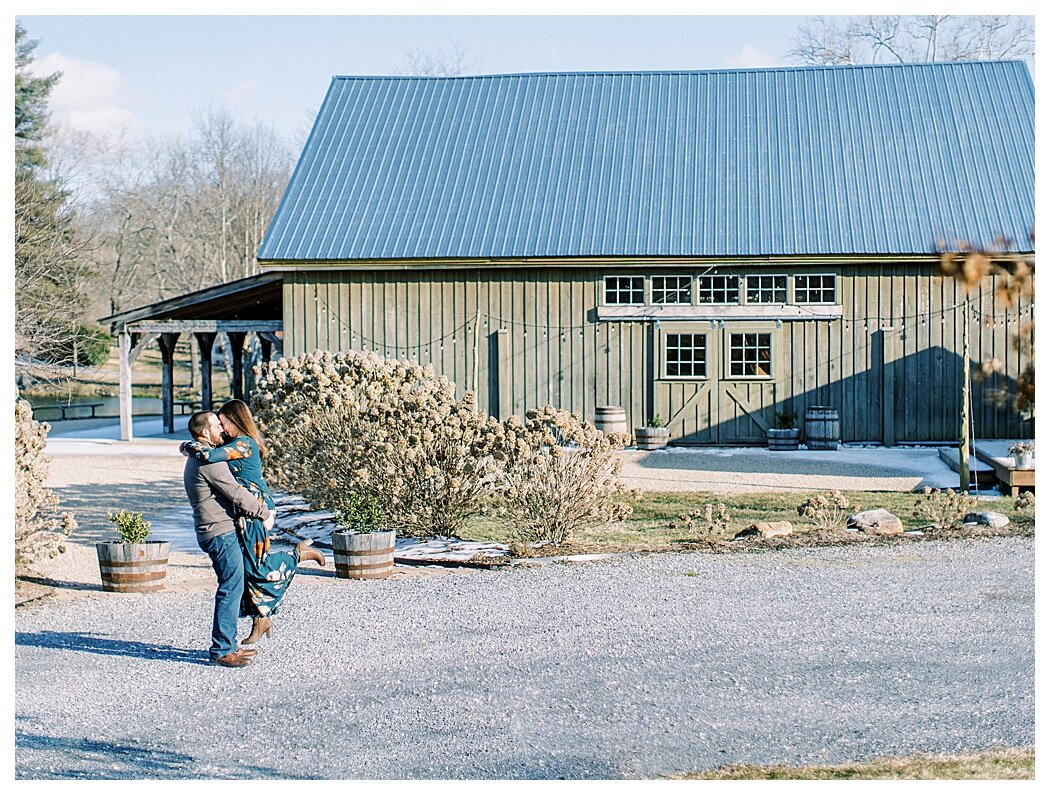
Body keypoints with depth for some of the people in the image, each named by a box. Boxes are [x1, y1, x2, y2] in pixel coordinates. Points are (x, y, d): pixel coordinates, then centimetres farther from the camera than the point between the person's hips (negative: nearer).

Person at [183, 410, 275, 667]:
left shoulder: (195, 460, 19)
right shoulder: (209, 460, -15)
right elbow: (236, 492, -16)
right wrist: (264, 511, -7)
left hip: (214, 532, 11)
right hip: (220, 533, -11)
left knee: (232, 588, 15)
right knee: (231, 588, -8)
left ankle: (227, 644, 20)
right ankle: (222, 650, -6)